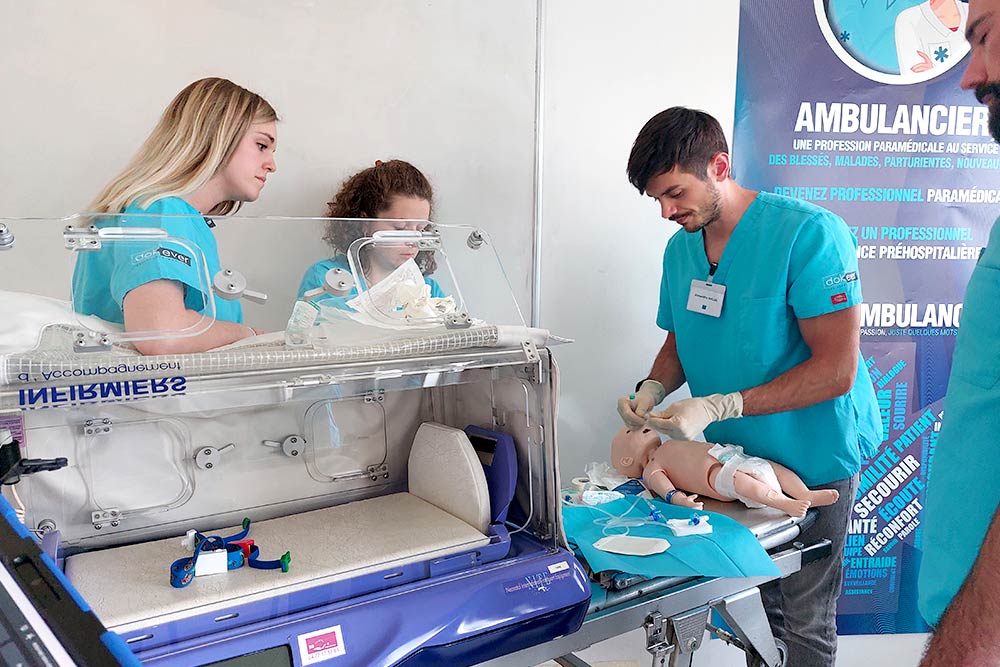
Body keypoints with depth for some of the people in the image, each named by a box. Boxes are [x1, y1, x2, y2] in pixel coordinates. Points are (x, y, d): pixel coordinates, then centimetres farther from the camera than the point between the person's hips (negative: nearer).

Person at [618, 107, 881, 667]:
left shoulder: (809, 233, -21)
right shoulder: (681, 248, 1)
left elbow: (836, 369, -24)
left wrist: (720, 407, -28)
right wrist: (653, 389, -8)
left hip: (812, 458, -5)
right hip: (733, 455, 5)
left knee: (804, 621, 8)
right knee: (756, 603, 14)